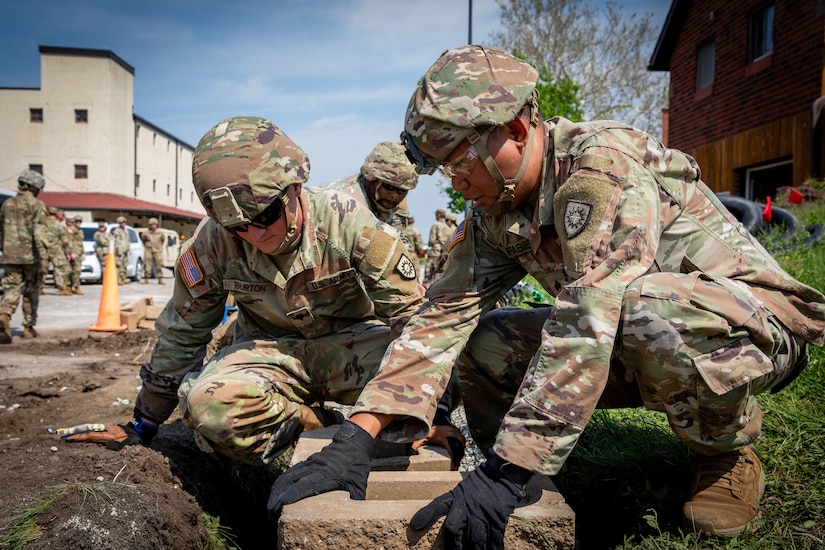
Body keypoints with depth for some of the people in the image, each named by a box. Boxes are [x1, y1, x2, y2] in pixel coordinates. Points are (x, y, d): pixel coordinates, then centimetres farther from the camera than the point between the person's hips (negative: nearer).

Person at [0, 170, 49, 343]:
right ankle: (29, 327, 17)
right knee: (31, 291, 9)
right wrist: (43, 254, -19)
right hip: (30, 255, -4)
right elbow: (39, 231, -16)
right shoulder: (37, 205, -5)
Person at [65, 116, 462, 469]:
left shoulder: (347, 221, -24)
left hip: (352, 341, -1)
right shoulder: (213, 241, -16)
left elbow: (412, 313, -18)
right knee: (206, 404, -31)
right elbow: (181, 332, -2)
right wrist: (142, 427, 4)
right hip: (272, 350, 2)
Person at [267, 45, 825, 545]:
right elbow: (443, 316, -13)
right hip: (635, 350, 5)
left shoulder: (603, 162, -28)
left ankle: (729, 452, -10)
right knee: (480, 342, -12)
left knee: (644, 310, -39)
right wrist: (357, 435, -23)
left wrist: (508, 472, -37)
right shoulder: (492, 216, -5)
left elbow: (589, 321, -37)